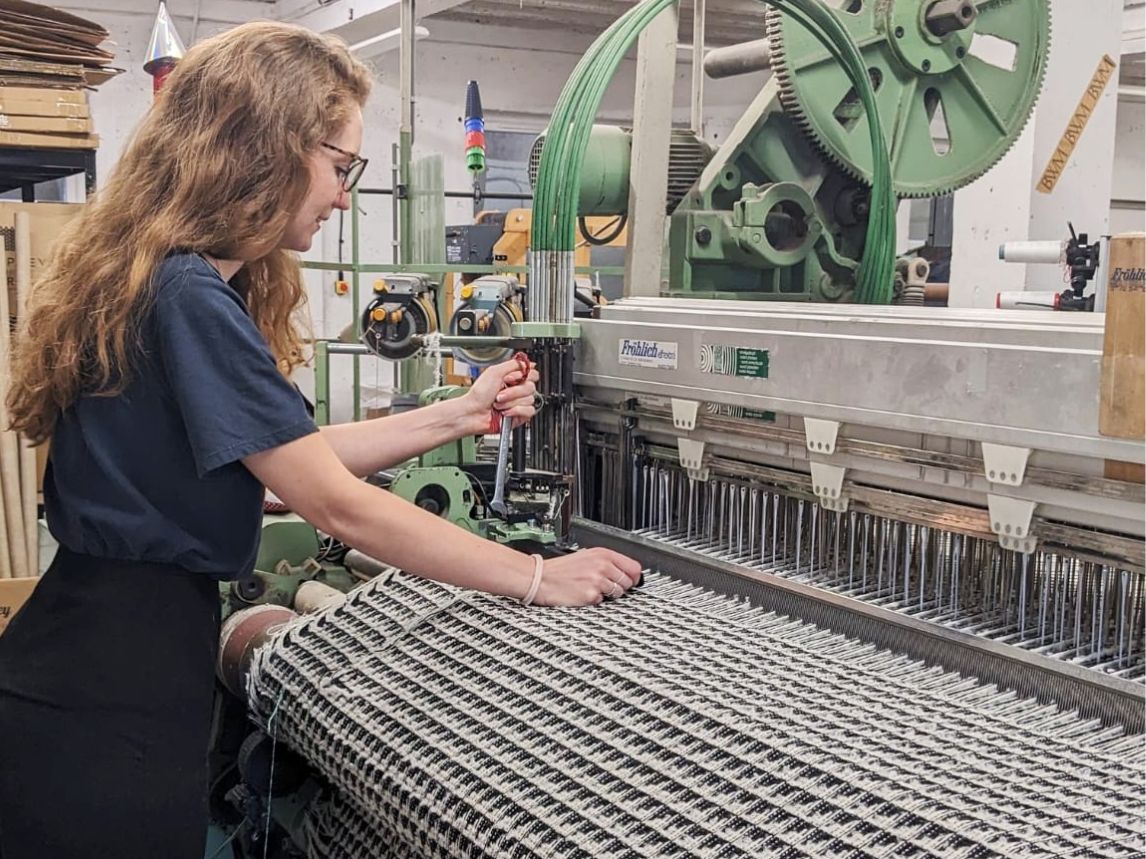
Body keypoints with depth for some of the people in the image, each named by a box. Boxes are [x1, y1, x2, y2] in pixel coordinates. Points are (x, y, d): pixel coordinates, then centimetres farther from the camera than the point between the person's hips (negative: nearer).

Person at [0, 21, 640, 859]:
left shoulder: (180, 280, 9)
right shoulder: (190, 297, -22)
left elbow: (289, 457, 12)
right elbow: (340, 507, -22)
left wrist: (460, 415, 11)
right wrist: (539, 578, -13)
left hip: (124, 643, 9)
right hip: (108, 692, -9)